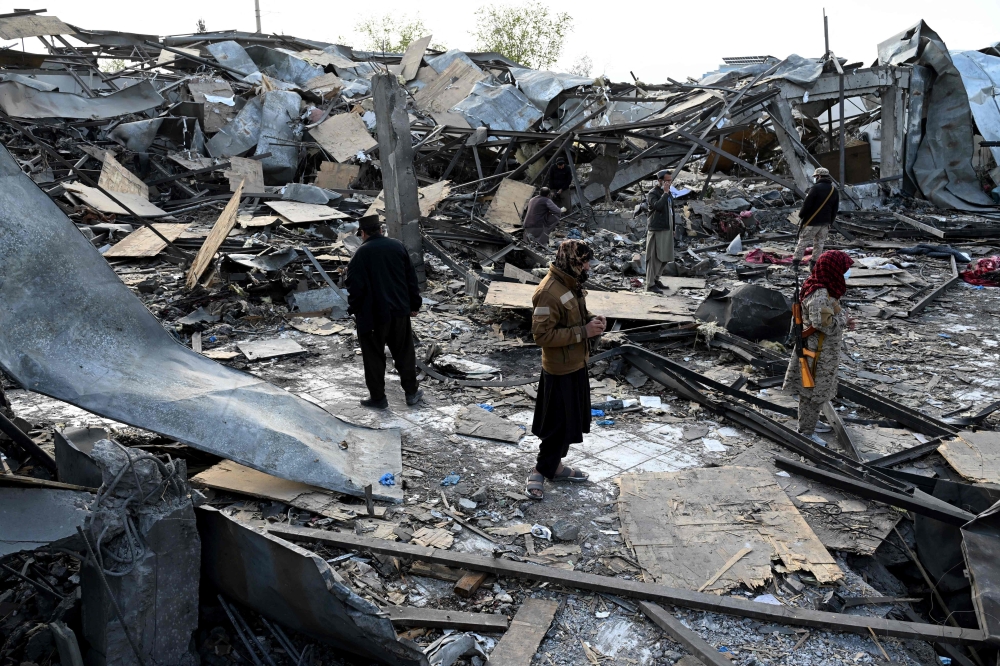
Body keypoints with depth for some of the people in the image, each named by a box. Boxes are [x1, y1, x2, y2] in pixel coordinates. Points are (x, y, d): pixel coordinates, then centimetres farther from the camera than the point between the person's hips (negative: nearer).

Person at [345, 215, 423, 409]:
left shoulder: (362, 253, -12)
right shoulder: (397, 246, 2)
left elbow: (355, 286, -14)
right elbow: (411, 277, 7)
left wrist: (354, 310, 1)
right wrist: (414, 304, 15)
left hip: (373, 314, -4)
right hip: (399, 311, 5)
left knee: (374, 356, 8)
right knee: (404, 352, 16)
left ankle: (378, 397, 16)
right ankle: (411, 392, 23)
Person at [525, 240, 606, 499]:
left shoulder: (572, 284, 5)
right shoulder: (550, 293, -25)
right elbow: (543, 335, -27)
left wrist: (591, 320, -2)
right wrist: (584, 332, -25)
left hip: (576, 364, 10)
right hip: (561, 370, -10)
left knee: (573, 419, 19)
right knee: (559, 424, 1)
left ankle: (555, 465, 34)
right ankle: (540, 471, 17)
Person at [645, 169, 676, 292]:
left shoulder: (668, 193, 16)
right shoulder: (653, 193, -9)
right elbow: (658, 206, -29)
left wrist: (673, 228, 21)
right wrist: (665, 193, -20)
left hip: (667, 229, 8)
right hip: (657, 230, -8)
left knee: (665, 257, 11)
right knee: (654, 258, -6)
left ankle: (655, 278, 24)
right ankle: (650, 284, -2)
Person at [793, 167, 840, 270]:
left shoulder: (816, 188, -13)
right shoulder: (834, 190, 10)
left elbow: (807, 204, -15)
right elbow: (835, 209, 15)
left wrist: (801, 215, -2)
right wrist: (830, 222, 20)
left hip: (811, 222, -6)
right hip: (825, 222, 6)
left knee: (803, 242, -1)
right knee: (819, 243, 13)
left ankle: (795, 262, -2)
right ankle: (814, 264, 14)